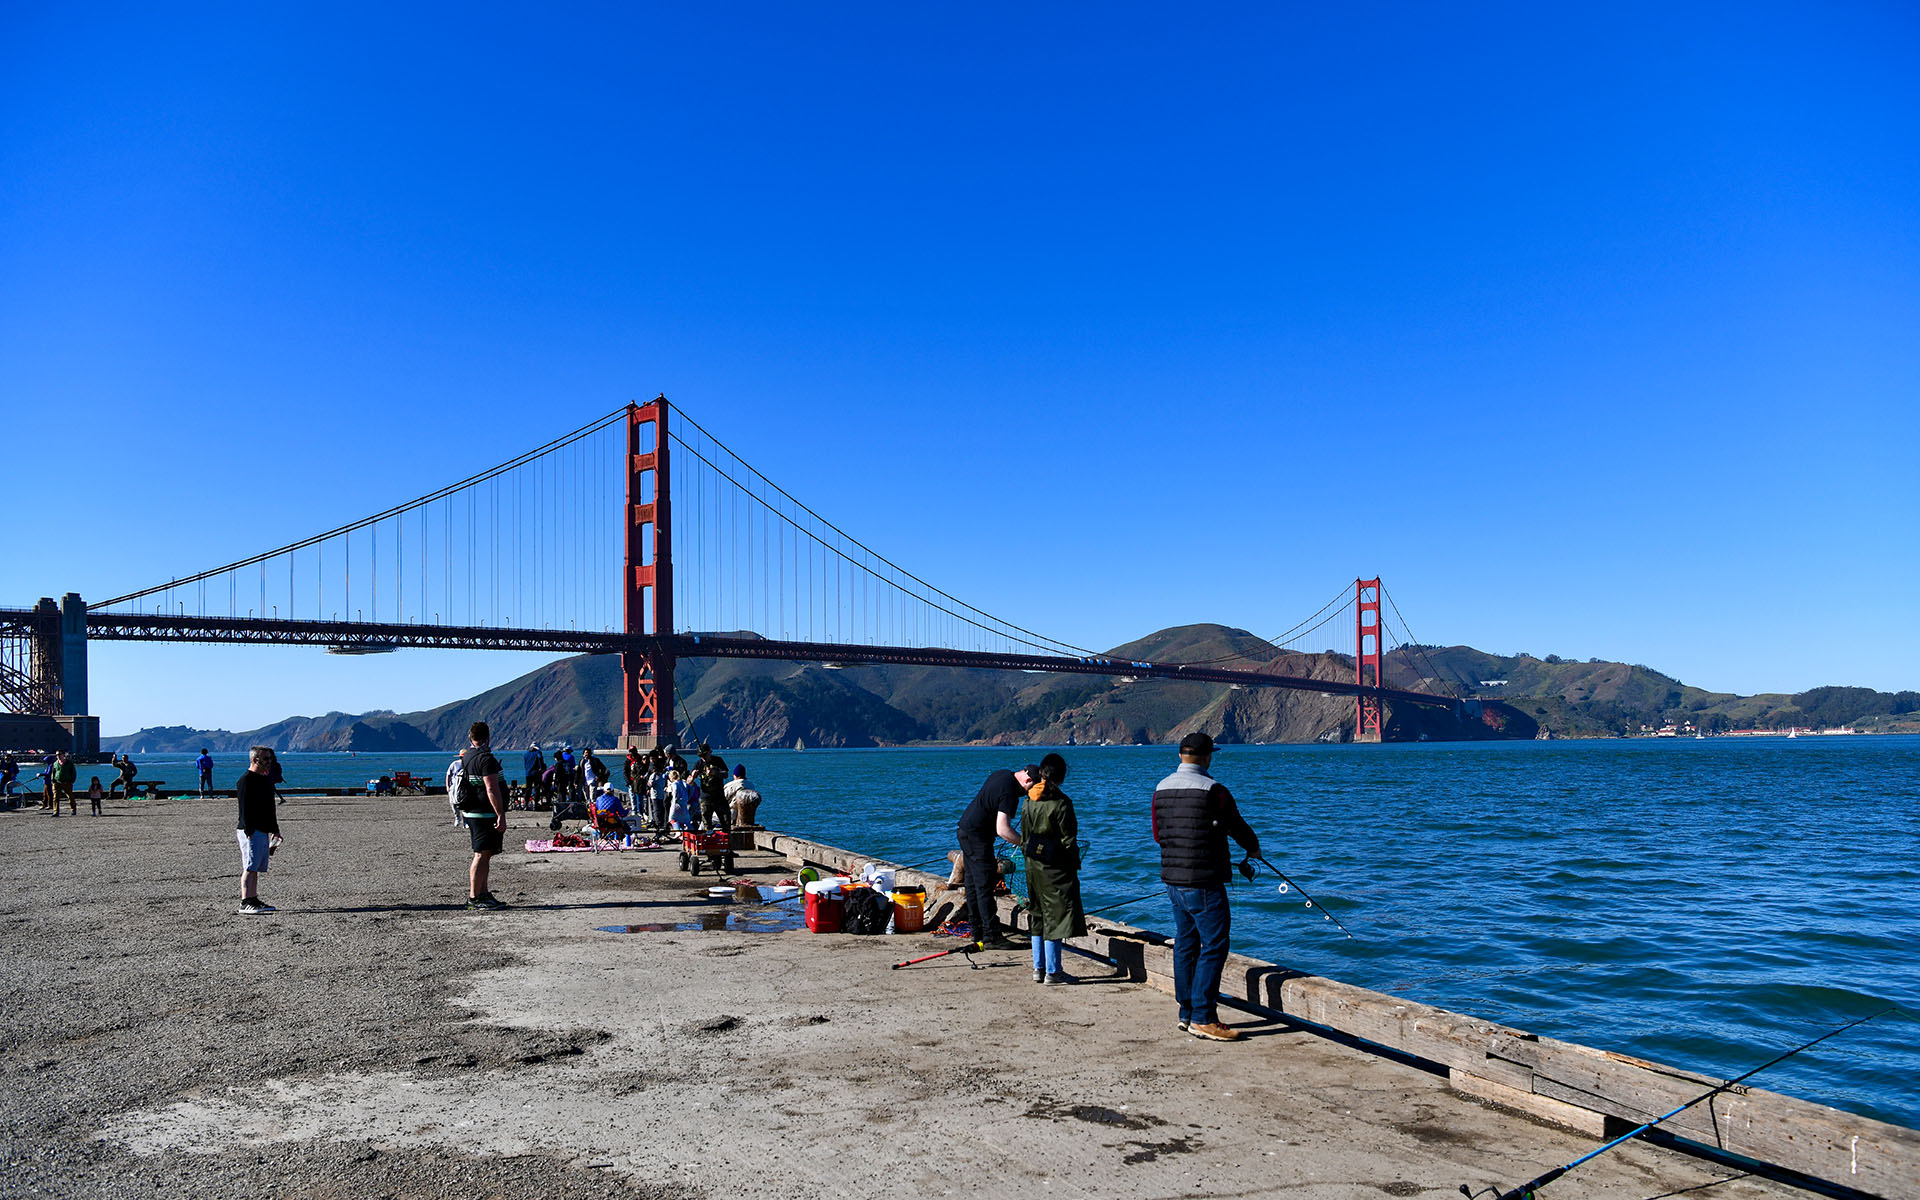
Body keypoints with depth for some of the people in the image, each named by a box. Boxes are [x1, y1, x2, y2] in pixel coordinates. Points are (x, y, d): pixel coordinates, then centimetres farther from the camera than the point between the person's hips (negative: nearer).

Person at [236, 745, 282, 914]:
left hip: (264, 831, 9)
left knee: (256, 868, 11)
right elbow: (244, 808, -16)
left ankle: (253, 900, 16)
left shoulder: (266, 780, 18)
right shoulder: (246, 780, -10)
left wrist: (275, 830, 23)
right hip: (251, 831, -9)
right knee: (250, 868, -11)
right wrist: (249, 832, -21)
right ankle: (245, 904, -11)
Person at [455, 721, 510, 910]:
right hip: (485, 814, -10)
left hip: (471, 812, 10)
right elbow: (492, 790, -21)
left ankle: (483, 893, 20)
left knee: (484, 854, 15)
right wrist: (501, 815, -20)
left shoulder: (466, 758, 13)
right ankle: (474, 897, -4)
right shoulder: (486, 758, -17)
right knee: (482, 854, -6)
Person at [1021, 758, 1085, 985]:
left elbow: (1024, 836, 10)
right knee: (1056, 915, -1)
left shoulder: (1030, 800, 4)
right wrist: (1075, 863, -3)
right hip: (1055, 867, -7)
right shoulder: (1061, 802, -16)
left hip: (1033, 865, 7)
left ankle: (1038, 968, 19)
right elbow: (1068, 839, -13)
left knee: (1039, 916, 15)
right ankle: (1052, 971, 1)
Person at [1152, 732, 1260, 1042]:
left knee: (1185, 945, 15)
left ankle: (1187, 1013, 21)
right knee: (1214, 946, -3)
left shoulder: (1161, 788, 8)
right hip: (1203, 882, -8)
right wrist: (1253, 847, 18)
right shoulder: (1211, 790, -14)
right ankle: (1203, 1019, -4)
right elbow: (1237, 826, -2)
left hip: (1173, 879, 8)